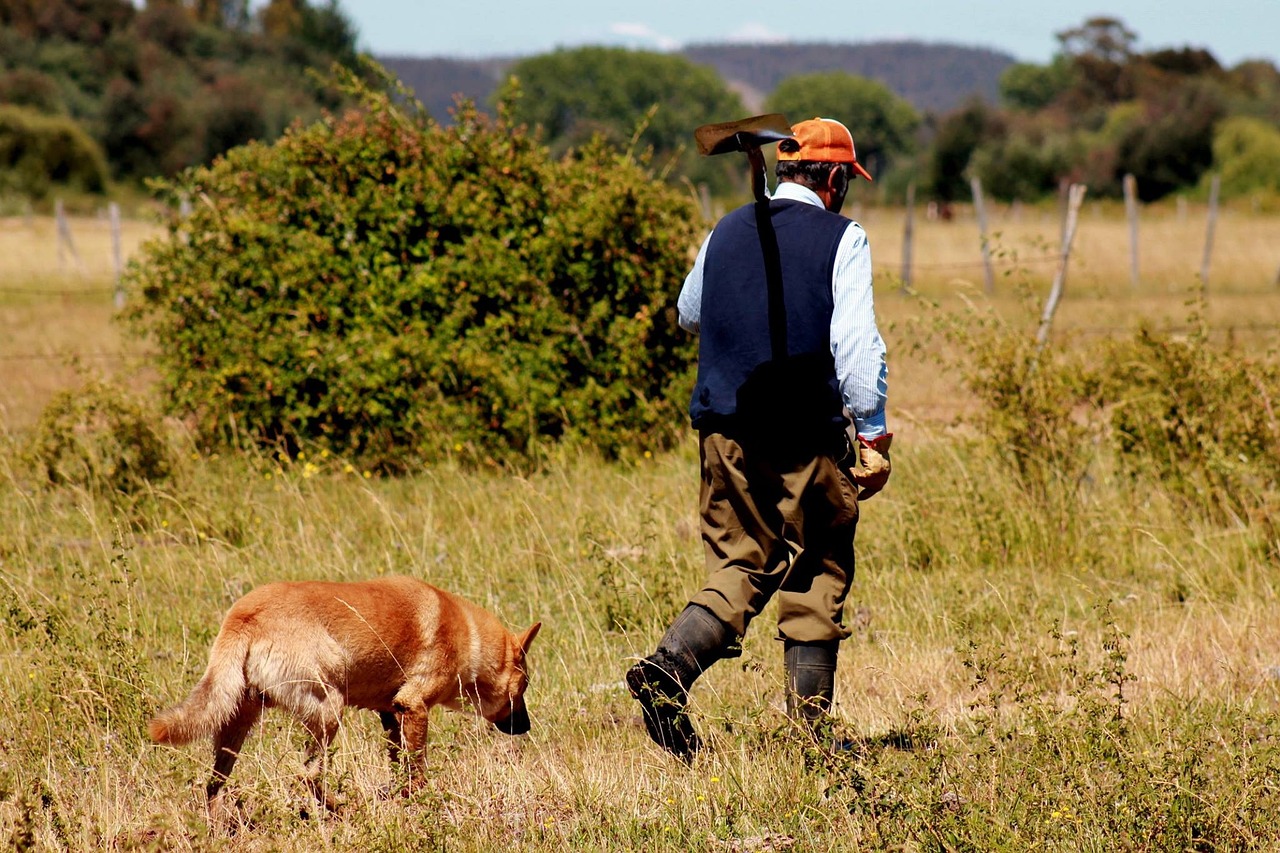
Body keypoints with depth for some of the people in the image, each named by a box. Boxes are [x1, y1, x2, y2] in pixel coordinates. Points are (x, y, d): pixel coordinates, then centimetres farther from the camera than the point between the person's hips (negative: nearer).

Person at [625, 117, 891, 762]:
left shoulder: (727, 232, 10)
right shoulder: (841, 239, -5)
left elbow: (689, 315, 26)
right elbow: (857, 343, -14)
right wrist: (871, 434, -13)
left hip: (726, 429, 4)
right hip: (809, 434, -4)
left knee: (738, 567, 10)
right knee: (816, 580, 7)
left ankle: (669, 666, -15)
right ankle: (806, 727, 8)